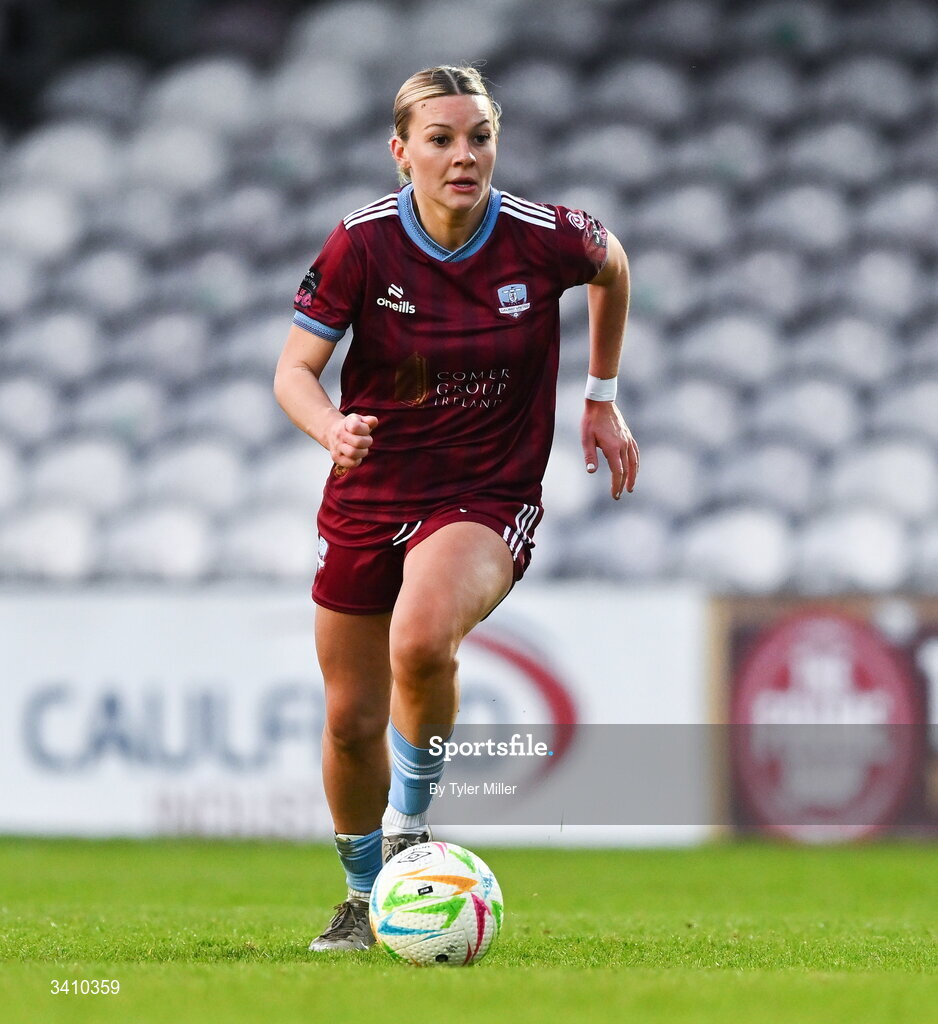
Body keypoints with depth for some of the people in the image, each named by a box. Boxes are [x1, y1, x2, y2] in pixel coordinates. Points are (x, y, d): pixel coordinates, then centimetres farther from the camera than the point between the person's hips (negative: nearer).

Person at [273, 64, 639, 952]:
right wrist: (331, 428, -30)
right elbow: (294, 369, -8)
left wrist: (602, 399, 15)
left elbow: (611, 264, 11)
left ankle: (411, 821, -5)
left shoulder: (544, 239, -13)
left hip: (488, 500, -2)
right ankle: (366, 892, 36)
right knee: (351, 721, 7)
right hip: (368, 498, 2)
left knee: (421, 641, -33)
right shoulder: (362, 243, -13)